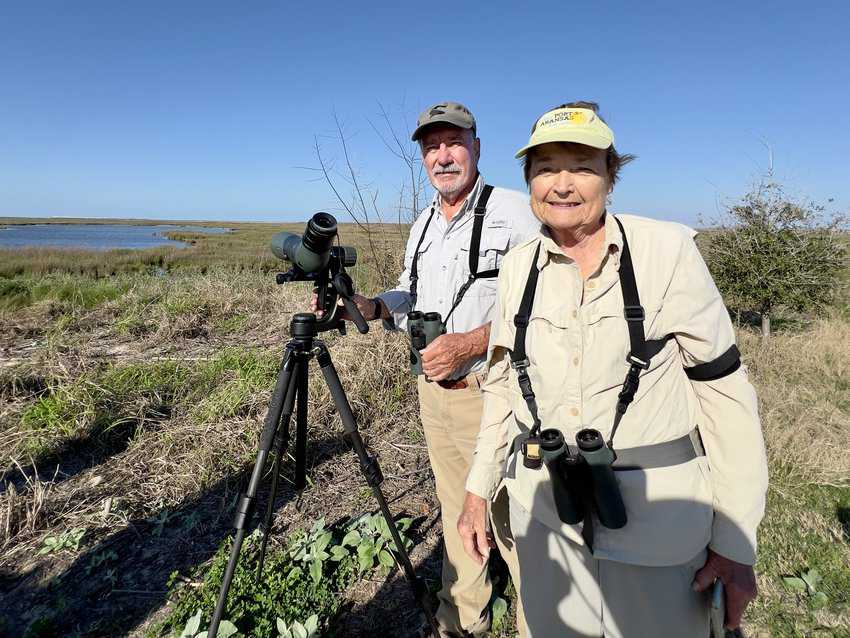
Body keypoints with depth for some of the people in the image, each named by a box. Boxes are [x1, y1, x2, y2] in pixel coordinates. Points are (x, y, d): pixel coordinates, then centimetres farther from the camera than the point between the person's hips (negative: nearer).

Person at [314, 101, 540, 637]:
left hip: (490, 394, -7)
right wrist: (371, 307, 1)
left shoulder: (513, 211, -10)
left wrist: (471, 342, -24)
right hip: (433, 389, 7)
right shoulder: (424, 222, 14)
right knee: (456, 513, 20)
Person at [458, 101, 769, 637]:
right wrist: (479, 489, 6)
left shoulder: (668, 250, -11)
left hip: (657, 519, -3)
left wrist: (736, 543, -8)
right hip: (542, 511, 4)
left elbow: (724, 392, -9)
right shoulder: (519, 265, 0)